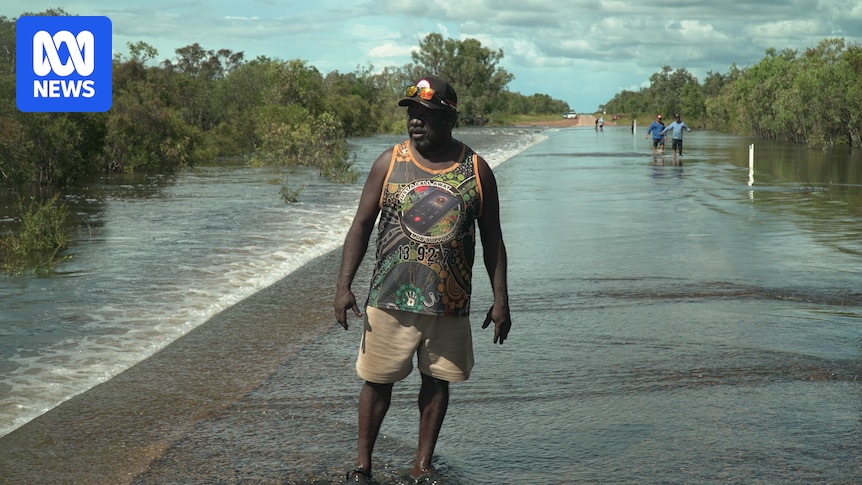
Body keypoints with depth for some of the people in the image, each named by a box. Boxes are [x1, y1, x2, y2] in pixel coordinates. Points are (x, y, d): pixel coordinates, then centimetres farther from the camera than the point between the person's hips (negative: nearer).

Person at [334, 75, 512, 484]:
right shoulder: (389, 163, -1)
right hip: (390, 298, -1)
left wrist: (500, 299, 2)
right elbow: (361, 225, 3)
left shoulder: (476, 170, 0)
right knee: (377, 380, 4)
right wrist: (344, 286, -4)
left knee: (437, 380, 9)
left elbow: (492, 238, 5)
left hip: (450, 302, 1)